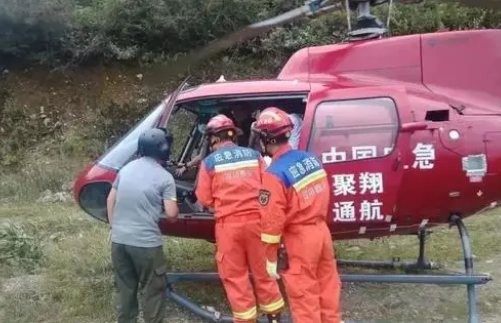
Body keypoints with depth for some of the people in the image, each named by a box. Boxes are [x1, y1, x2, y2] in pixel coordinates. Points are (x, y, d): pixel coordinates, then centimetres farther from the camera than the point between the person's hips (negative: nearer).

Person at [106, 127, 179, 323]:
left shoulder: (126, 168, 9)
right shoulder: (165, 177, -9)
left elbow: (111, 200, 16)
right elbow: (171, 213, -13)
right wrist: (174, 213, 10)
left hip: (119, 239, 6)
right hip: (146, 242, -6)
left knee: (125, 288, 19)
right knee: (153, 289, 8)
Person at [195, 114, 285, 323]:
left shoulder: (209, 162, -1)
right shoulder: (254, 155, 5)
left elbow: (205, 199, 2)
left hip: (229, 223, -3)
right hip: (255, 219, 3)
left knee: (235, 275, 10)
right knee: (262, 270, 16)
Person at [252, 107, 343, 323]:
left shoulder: (274, 173, -20)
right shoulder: (310, 158, 0)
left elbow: (272, 220, -17)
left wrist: (271, 258, -9)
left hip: (299, 239, -7)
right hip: (321, 230, 7)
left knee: (304, 294, 9)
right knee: (327, 285, 20)